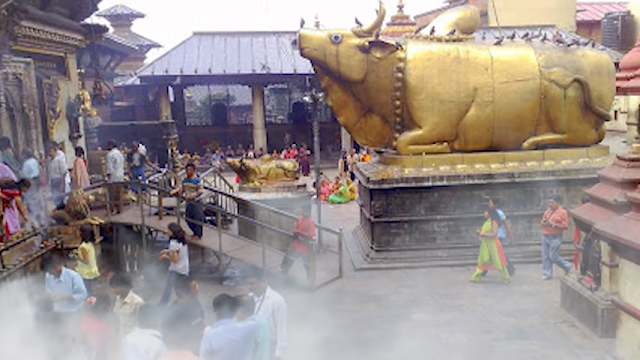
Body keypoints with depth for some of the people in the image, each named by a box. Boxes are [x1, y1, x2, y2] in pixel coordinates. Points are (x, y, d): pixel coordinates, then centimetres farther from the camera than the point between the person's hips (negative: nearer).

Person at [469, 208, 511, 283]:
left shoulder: (494, 222, -13)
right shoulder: (486, 222, 13)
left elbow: (494, 234, -20)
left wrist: (483, 234, -20)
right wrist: (480, 232, 2)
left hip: (492, 245, -8)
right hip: (485, 245, 8)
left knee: (498, 262, -2)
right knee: (482, 261, 10)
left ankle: (506, 278, 10)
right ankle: (476, 277, 14)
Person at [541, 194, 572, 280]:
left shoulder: (562, 212, -6)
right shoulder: (548, 211, 13)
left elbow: (565, 226, -13)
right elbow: (542, 223, 21)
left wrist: (553, 224, -19)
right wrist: (543, 223, -3)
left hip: (555, 237, -6)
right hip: (545, 236, 6)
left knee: (553, 256, -5)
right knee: (545, 256, 5)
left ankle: (567, 266, 19)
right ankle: (547, 274, 13)